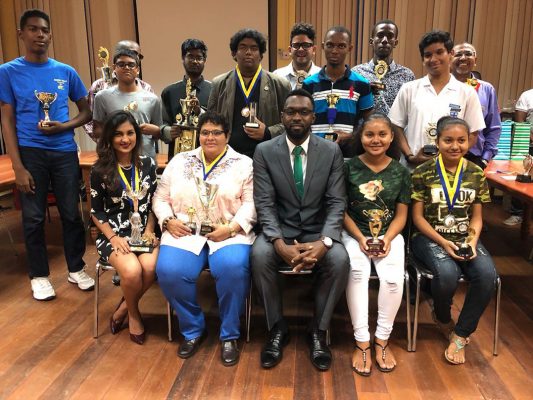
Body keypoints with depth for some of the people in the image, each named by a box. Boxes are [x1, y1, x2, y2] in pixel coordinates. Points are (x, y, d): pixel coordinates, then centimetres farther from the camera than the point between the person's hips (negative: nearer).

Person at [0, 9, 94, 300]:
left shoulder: (66, 72, 6)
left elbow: (86, 112, 11)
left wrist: (63, 126, -10)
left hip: (65, 151, 2)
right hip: (30, 152, -1)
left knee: (71, 213, 7)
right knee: (33, 217, 6)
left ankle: (76, 269, 23)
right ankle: (39, 276, 21)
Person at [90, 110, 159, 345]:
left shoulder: (148, 164, 6)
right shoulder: (100, 170, -1)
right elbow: (96, 211, 2)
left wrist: (149, 230, -4)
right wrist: (114, 237, -11)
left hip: (143, 232, 2)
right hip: (113, 235, -2)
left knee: (150, 266, -29)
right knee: (132, 271, -30)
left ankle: (122, 310, 0)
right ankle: (133, 313, 3)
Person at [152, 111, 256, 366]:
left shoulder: (244, 164, 7)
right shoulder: (179, 161, 15)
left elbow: (251, 203, -1)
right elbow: (160, 198, 15)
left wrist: (232, 227, -15)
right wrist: (168, 220, -3)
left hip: (229, 234, -2)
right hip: (184, 232, 2)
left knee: (233, 269, -32)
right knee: (169, 271, -26)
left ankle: (229, 336, -8)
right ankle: (193, 330, 1)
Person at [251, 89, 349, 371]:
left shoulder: (332, 151, -1)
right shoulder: (265, 151, -2)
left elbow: (336, 203, -5)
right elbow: (264, 204, -9)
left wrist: (324, 242, -24)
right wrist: (280, 243, -26)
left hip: (318, 230, 1)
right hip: (280, 229, 0)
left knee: (339, 260, -29)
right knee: (259, 255, -31)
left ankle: (318, 330, -4)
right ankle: (277, 327, -6)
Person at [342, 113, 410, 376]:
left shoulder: (400, 172, 4)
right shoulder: (349, 168, -1)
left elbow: (401, 215, 5)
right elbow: (342, 210, -1)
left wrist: (388, 239, -12)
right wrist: (360, 238, -12)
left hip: (389, 235, 2)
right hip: (354, 234, -1)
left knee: (393, 278, -25)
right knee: (357, 272, -30)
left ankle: (382, 340, -3)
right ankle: (362, 342, -16)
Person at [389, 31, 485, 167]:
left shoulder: (467, 93, 5)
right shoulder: (409, 89, 6)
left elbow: (472, 134, 6)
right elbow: (396, 127, 5)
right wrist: (410, 156, -8)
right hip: (413, 166, 0)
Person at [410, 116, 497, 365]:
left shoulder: (476, 174, 6)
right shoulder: (423, 173, -5)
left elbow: (476, 217, 10)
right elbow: (417, 216, -4)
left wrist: (472, 240, -10)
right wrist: (443, 242, -16)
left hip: (464, 238, 4)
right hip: (430, 237, -3)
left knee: (487, 274, -25)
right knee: (447, 273, -32)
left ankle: (460, 335, -5)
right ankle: (442, 318, 5)